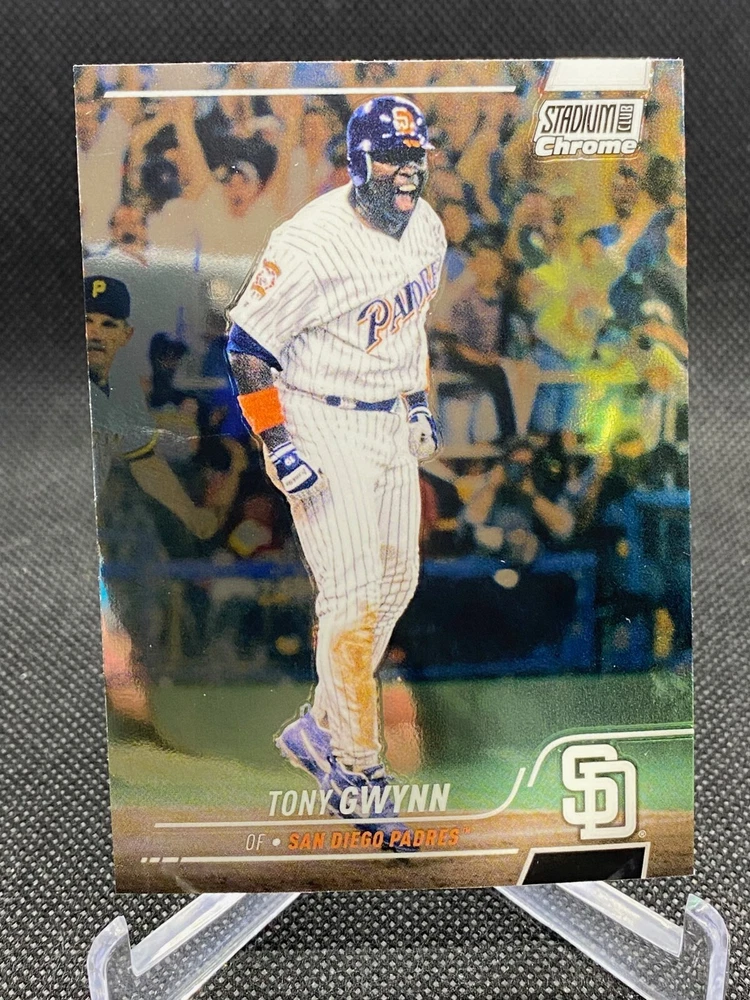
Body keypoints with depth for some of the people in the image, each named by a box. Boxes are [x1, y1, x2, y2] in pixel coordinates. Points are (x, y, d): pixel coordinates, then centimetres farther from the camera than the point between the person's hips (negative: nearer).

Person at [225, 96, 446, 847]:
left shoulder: (426, 228, 7)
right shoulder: (311, 243, -18)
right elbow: (246, 341, -14)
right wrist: (275, 443, -18)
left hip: (392, 425, 8)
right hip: (323, 428, -8)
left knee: (395, 583, 12)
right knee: (352, 600, -7)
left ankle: (320, 727, 31)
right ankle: (355, 769, 14)